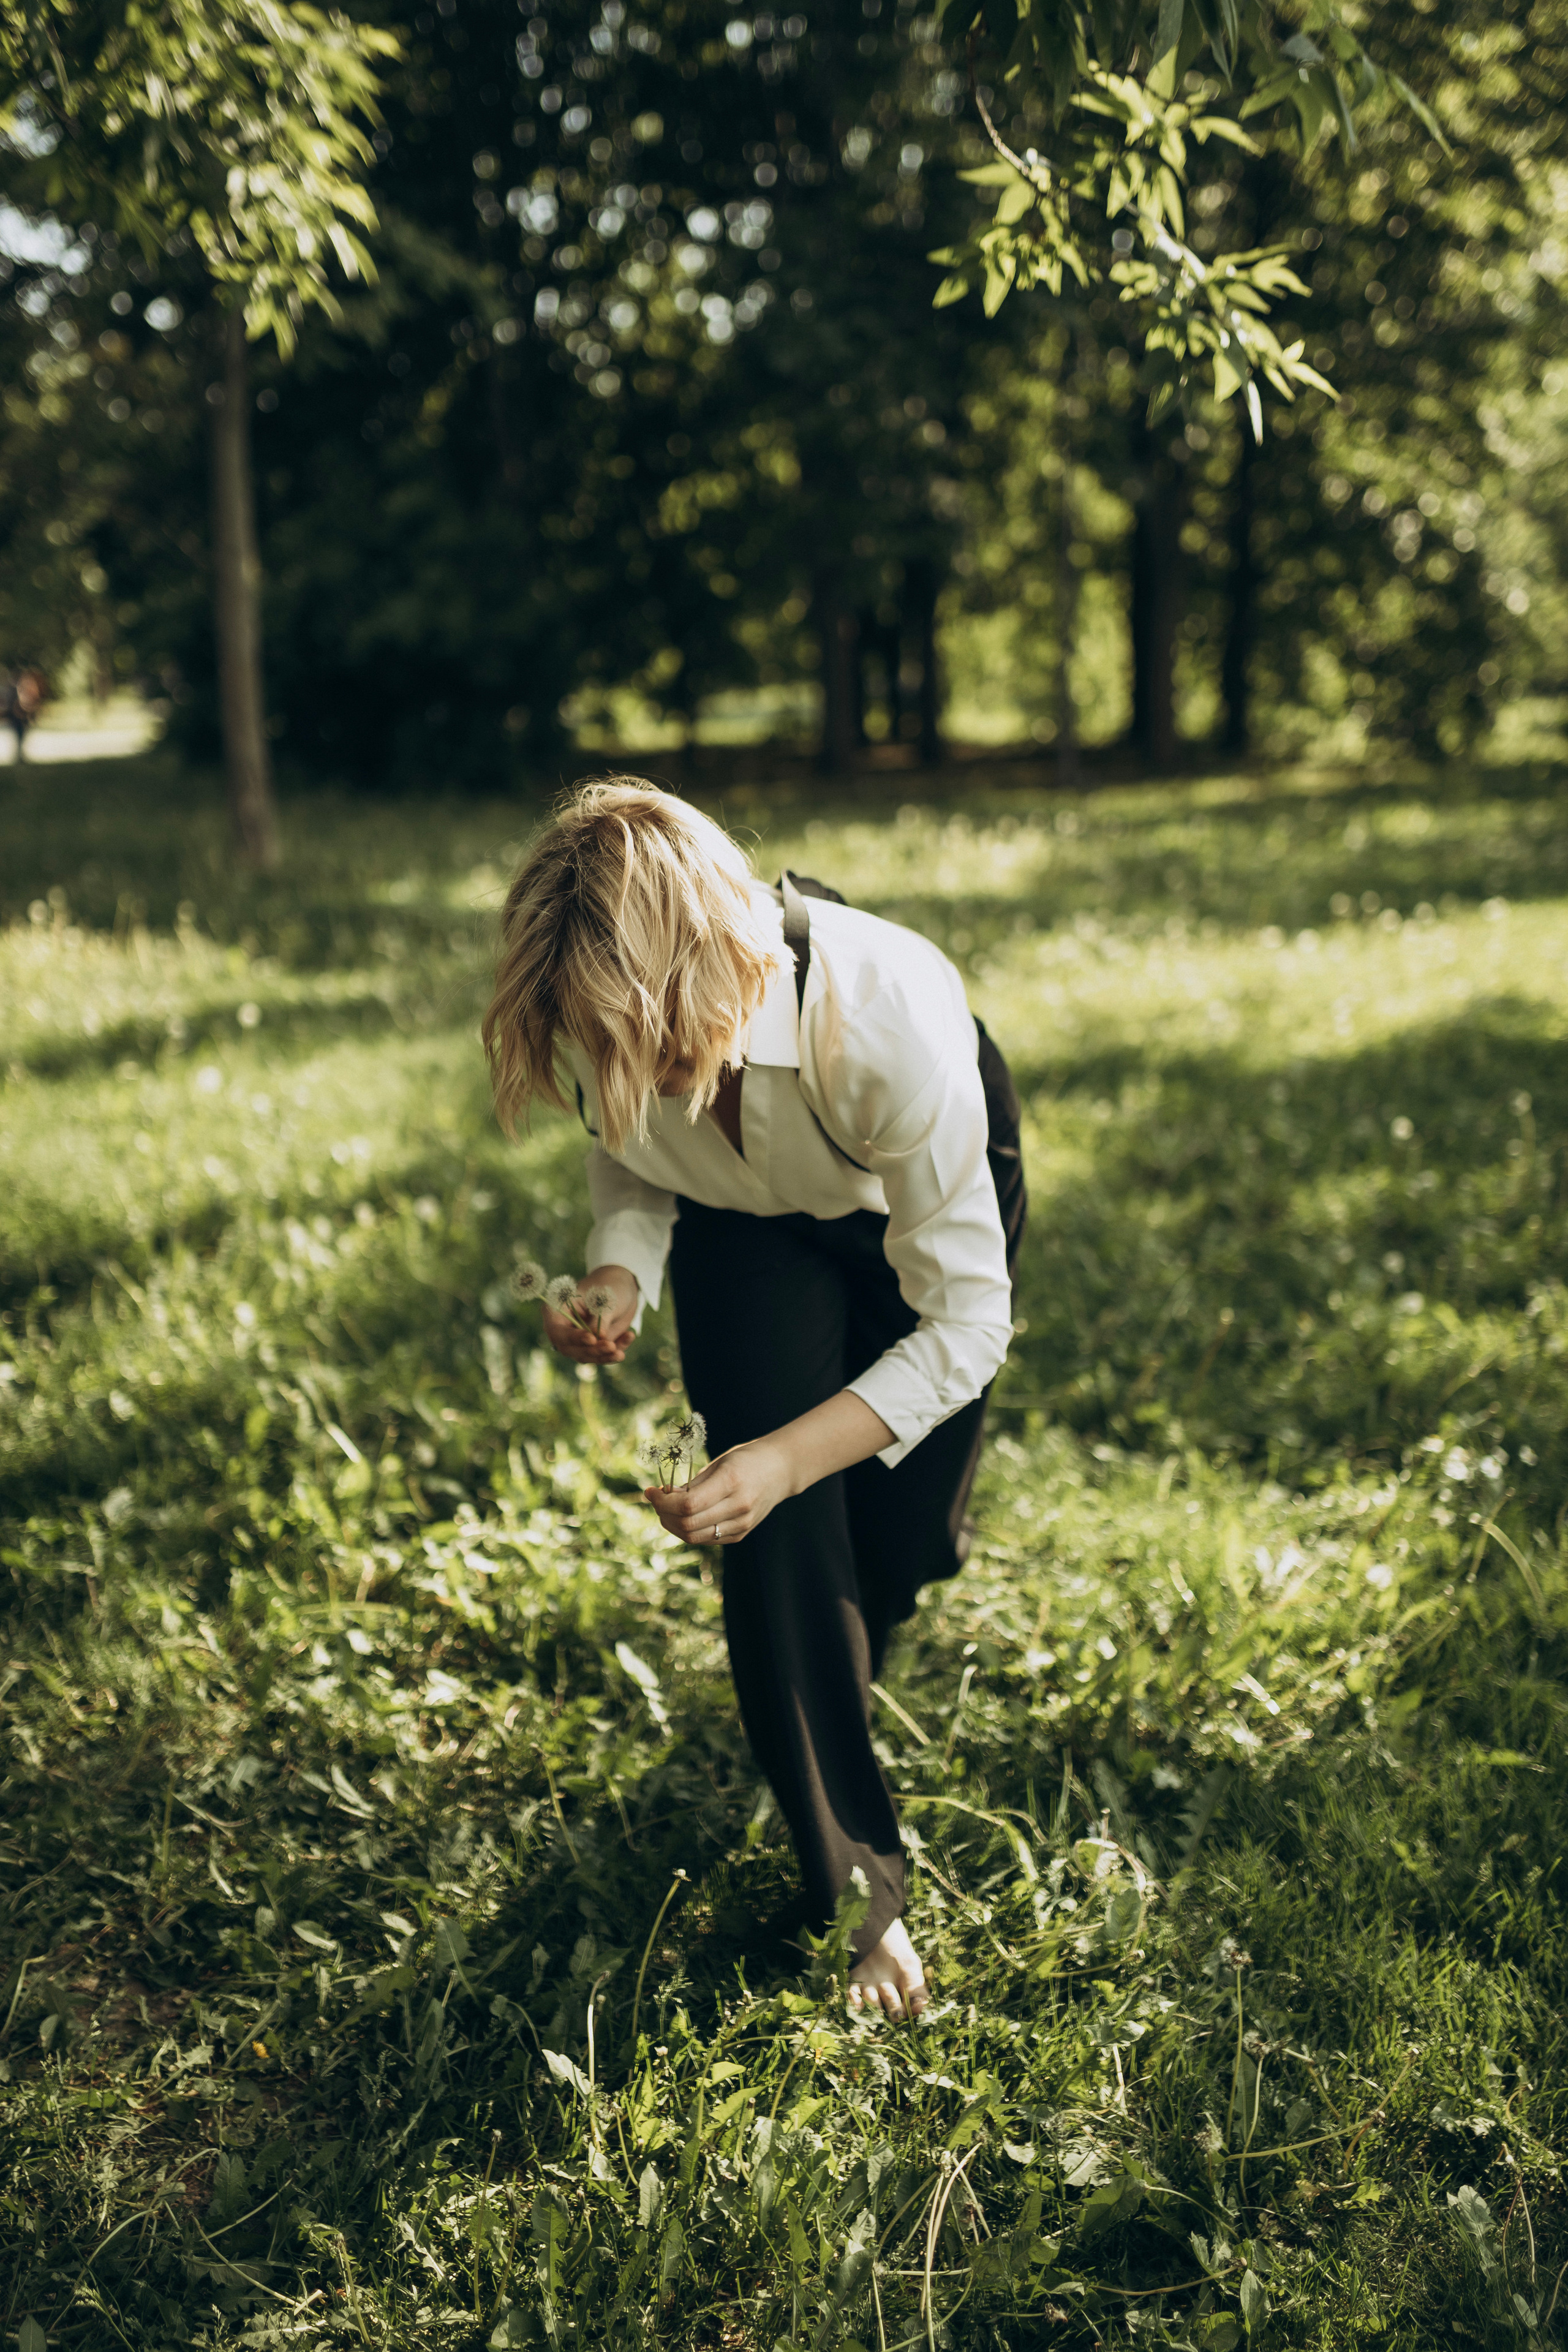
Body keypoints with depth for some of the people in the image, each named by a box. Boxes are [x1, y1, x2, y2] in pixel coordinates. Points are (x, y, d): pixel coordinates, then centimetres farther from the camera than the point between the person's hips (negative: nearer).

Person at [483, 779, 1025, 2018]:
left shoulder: (892, 1022, -45)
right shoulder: (610, 1020, -33)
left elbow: (965, 1321, -35)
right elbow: (630, 1160, -8)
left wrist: (789, 1458, -44)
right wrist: (620, 1278, -30)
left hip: (921, 1192, -2)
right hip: (749, 1223, 2)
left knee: (908, 1538, 3)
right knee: (781, 1533, -14)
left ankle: (811, 1721, 40)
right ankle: (856, 1891, 0)